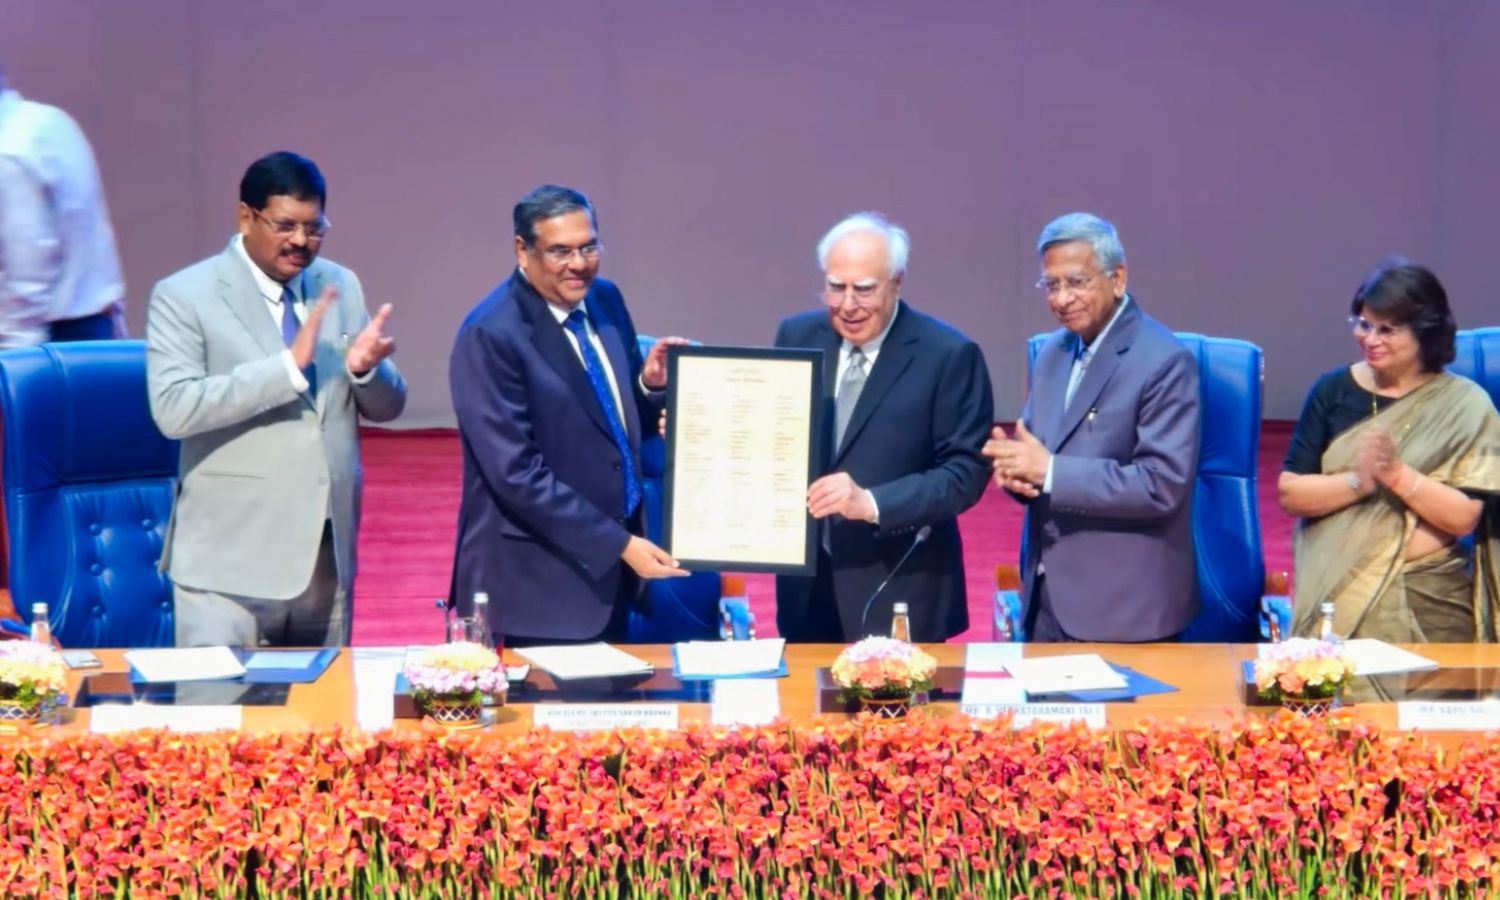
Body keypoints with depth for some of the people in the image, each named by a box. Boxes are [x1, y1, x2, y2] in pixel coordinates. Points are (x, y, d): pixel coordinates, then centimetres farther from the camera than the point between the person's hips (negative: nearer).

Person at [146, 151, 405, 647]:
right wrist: (289, 365, -24)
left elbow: (386, 408, 13)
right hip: (231, 559, -5)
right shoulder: (184, 295, -6)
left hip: (327, 552, 5)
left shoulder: (340, 287, 10)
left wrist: (366, 368, -11)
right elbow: (173, 409, -19)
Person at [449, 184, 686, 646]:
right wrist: (619, 543, -22)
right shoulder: (491, 335, -18)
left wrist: (651, 384, -7)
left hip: (611, 569, 7)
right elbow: (516, 473, -22)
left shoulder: (604, 300, 5)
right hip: (539, 579, -7)